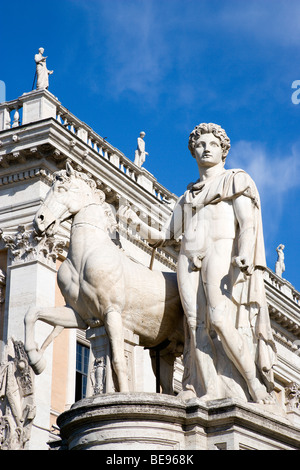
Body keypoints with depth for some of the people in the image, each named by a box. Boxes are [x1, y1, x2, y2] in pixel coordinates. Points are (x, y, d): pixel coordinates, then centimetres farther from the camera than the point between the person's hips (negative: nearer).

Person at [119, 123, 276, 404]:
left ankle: (256, 385, -16)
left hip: (221, 253, -5)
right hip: (189, 259, 5)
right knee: (196, 323, -12)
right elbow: (164, 236, 26)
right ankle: (210, 392, -19)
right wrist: (136, 222, 10)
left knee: (220, 320, -23)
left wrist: (244, 257, -19)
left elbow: (247, 223, -1)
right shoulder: (187, 197, 29)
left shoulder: (236, 180, 15)